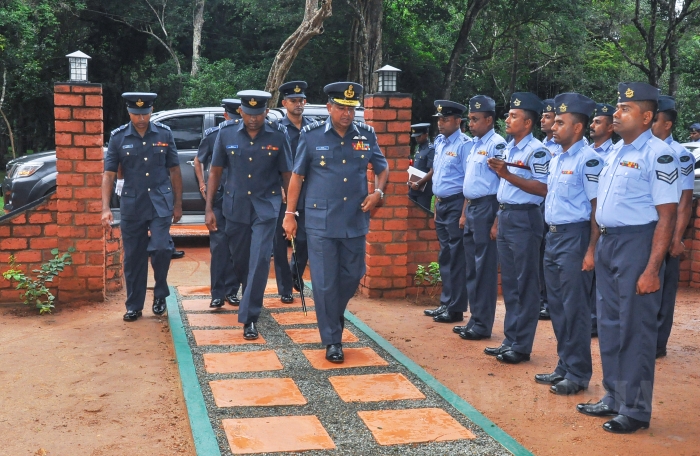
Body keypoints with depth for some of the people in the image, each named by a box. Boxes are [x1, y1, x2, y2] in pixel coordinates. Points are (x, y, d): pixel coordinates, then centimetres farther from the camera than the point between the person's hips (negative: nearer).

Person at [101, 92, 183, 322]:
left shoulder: (164, 134, 1)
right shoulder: (118, 137, -1)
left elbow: (174, 171, 6)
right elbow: (109, 174, -1)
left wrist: (178, 204, 5)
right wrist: (105, 208, -11)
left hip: (160, 203, -1)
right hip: (132, 205, 1)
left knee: (160, 248, -16)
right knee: (133, 257, 6)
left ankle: (160, 294, 10)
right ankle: (134, 306, 20)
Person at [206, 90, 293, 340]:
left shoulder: (278, 135, -8)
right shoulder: (227, 132, -5)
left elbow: (287, 174, -1)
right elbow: (215, 171, 2)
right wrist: (209, 208, 0)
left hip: (266, 206, -2)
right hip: (235, 207, 2)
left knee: (260, 259, -10)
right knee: (239, 259, 14)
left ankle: (249, 317, -3)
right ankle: (250, 295, 43)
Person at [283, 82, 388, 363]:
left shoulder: (366, 135, 4)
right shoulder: (311, 135, -3)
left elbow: (382, 168, 16)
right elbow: (297, 176, 2)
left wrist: (377, 192, -3)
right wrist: (290, 214, 0)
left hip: (355, 221, 3)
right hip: (321, 221, -3)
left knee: (353, 275, 13)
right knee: (325, 282, 0)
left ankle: (333, 314, 42)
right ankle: (332, 340, 12)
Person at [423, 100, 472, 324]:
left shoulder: (464, 144, -13)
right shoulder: (439, 142, 12)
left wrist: (464, 213, -20)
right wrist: (437, 207, 17)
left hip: (456, 204, -9)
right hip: (441, 204, 9)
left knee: (457, 258, -2)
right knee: (445, 257, 15)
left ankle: (456, 309, 6)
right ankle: (445, 303, 25)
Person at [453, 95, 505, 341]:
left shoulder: (496, 144, -13)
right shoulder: (474, 144, 15)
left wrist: (497, 221, -20)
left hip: (487, 208, -9)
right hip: (472, 208, 9)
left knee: (485, 268, -2)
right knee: (472, 268, 14)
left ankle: (483, 324, 7)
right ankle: (475, 319, 25)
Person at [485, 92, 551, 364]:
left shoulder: (537, 151, -12)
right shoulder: (508, 149, 16)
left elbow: (543, 189, -20)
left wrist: (507, 175, -22)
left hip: (524, 219, -9)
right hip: (505, 218, 9)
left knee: (525, 283, -1)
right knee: (508, 282, 13)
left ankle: (522, 345, 6)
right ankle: (510, 339, 22)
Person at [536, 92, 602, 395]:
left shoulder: (588, 159, -13)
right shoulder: (556, 160, 13)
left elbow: (597, 207, -16)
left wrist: (591, 250, -18)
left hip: (575, 237, -9)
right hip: (552, 236, 9)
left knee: (574, 307, -2)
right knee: (557, 305, 14)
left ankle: (578, 374, 9)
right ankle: (564, 366, 26)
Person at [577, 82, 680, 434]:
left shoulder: (657, 155, -12)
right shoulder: (615, 153, 14)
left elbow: (666, 217, -16)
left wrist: (652, 269, -20)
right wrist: (595, 249, 16)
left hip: (637, 243, -8)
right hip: (607, 243, 9)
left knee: (635, 328, 0)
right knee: (609, 324, 14)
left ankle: (635, 408, 11)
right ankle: (613, 398, 27)